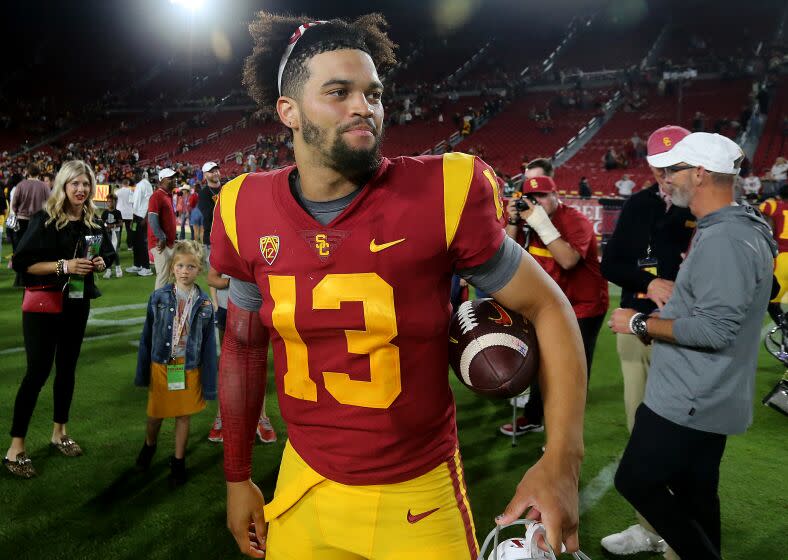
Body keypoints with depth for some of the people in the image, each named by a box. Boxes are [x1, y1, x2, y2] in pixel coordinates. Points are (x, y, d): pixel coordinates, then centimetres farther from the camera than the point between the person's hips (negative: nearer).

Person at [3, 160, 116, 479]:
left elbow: (106, 255, 16)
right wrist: (64, 265, -24)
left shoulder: (93, 222, 4)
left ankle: (59, 432, 28)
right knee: (38, 371, -6)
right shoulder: (44, 219, -12)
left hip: (77, 304, 5)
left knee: (67, 368, 13)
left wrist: (99, 263, -6)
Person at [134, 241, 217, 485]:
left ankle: (178, 462, 29)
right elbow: (147, 336, 0)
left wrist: (209, 383, -4)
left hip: (190, 368, 0)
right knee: (155, 414, 14)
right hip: (161, 366, 1)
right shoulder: (158, 297, -7)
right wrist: (142, 372, 2)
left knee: (184, 416, 10)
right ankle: (149, 445, 45)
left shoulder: (204, 303, -8)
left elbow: (209, 344, -4)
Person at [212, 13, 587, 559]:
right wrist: (238, 478, 12)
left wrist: (562, 460, -20)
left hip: (418, 496, -3)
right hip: (304, 485, 4)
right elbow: (244, 347, 6)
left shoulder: (439, 196, -19)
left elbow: (547, 308, -9)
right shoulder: (250, 212, -7)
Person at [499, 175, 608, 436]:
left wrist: (543, 224, -37)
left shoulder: (575, 220, -21)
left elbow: (568, 260, -36)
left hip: (583, 307, -7)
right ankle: (533, 418, 35)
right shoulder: (530, 219, 0)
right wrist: (513, 222, -15)